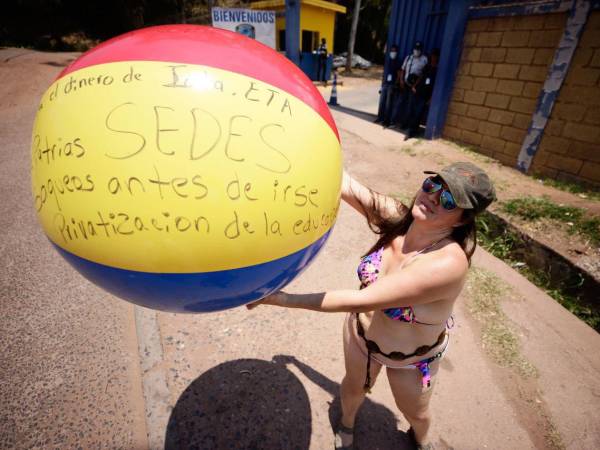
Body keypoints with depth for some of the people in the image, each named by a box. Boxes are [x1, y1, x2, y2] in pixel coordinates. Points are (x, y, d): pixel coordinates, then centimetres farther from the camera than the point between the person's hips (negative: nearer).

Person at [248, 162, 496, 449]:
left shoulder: (448, 262, -39)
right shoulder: (399, 219, -22)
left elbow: (361, 300, -40)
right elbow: (347, 186, -25)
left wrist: (282, 299, -37)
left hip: (411, 358, -3)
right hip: (361, 331, 4)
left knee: (414, 412, 26)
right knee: (354, 387, 28)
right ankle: (346, 424, 64)